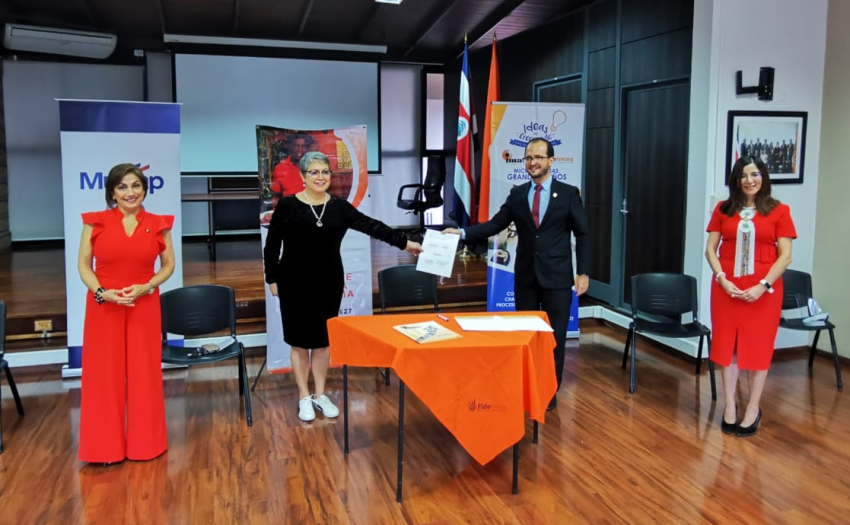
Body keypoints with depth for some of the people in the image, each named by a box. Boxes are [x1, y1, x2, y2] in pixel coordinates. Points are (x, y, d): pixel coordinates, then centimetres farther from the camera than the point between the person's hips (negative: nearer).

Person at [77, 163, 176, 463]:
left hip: (144, 307, 1)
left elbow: (168, 265, 6)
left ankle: (144, 442, 22)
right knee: (104, 374, 5)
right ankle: (105, 446, 19)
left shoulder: (158, 224, 1)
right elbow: (83, 264, 0)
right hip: (103, 307, -1)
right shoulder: (96, 222, -1)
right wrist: (101, 292, -15)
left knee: (144, 373, 7)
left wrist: (146, 287, -11)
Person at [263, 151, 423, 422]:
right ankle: (303, 397, 20)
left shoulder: (340, 207, 1)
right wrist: (272, 278, -2)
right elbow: (271, 246, -1)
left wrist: (404, 242, -10)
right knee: (300, 340, 6)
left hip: (329, 283, 3)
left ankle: (320, 395, 24)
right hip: (295, 283, -2)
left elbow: (372, 226, -5)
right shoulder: (287, 205, -6)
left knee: (323, 340, 10)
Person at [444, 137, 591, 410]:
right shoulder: (517, 194, 5)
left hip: (557, 276, -3)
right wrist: (462, 232, -11)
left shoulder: (568, 193, -3)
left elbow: (583, 234, -2)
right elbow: (495, 224, 2)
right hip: (525, 276, 3)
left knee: (555, 336, 5)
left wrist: (583, 272, -8)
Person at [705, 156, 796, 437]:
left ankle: (753, 409, 19)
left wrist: (763, 285, -14)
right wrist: (722, 279, -11)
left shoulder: (779, 211, -2)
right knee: (727, 344, 7)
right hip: (727, 287, 2)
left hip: (763, 289, -2)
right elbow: (710, 249, 4)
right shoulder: (723, 209, 5)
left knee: (758, 347, 6)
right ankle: (730, 406, 20)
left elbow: (785, 256, -5)